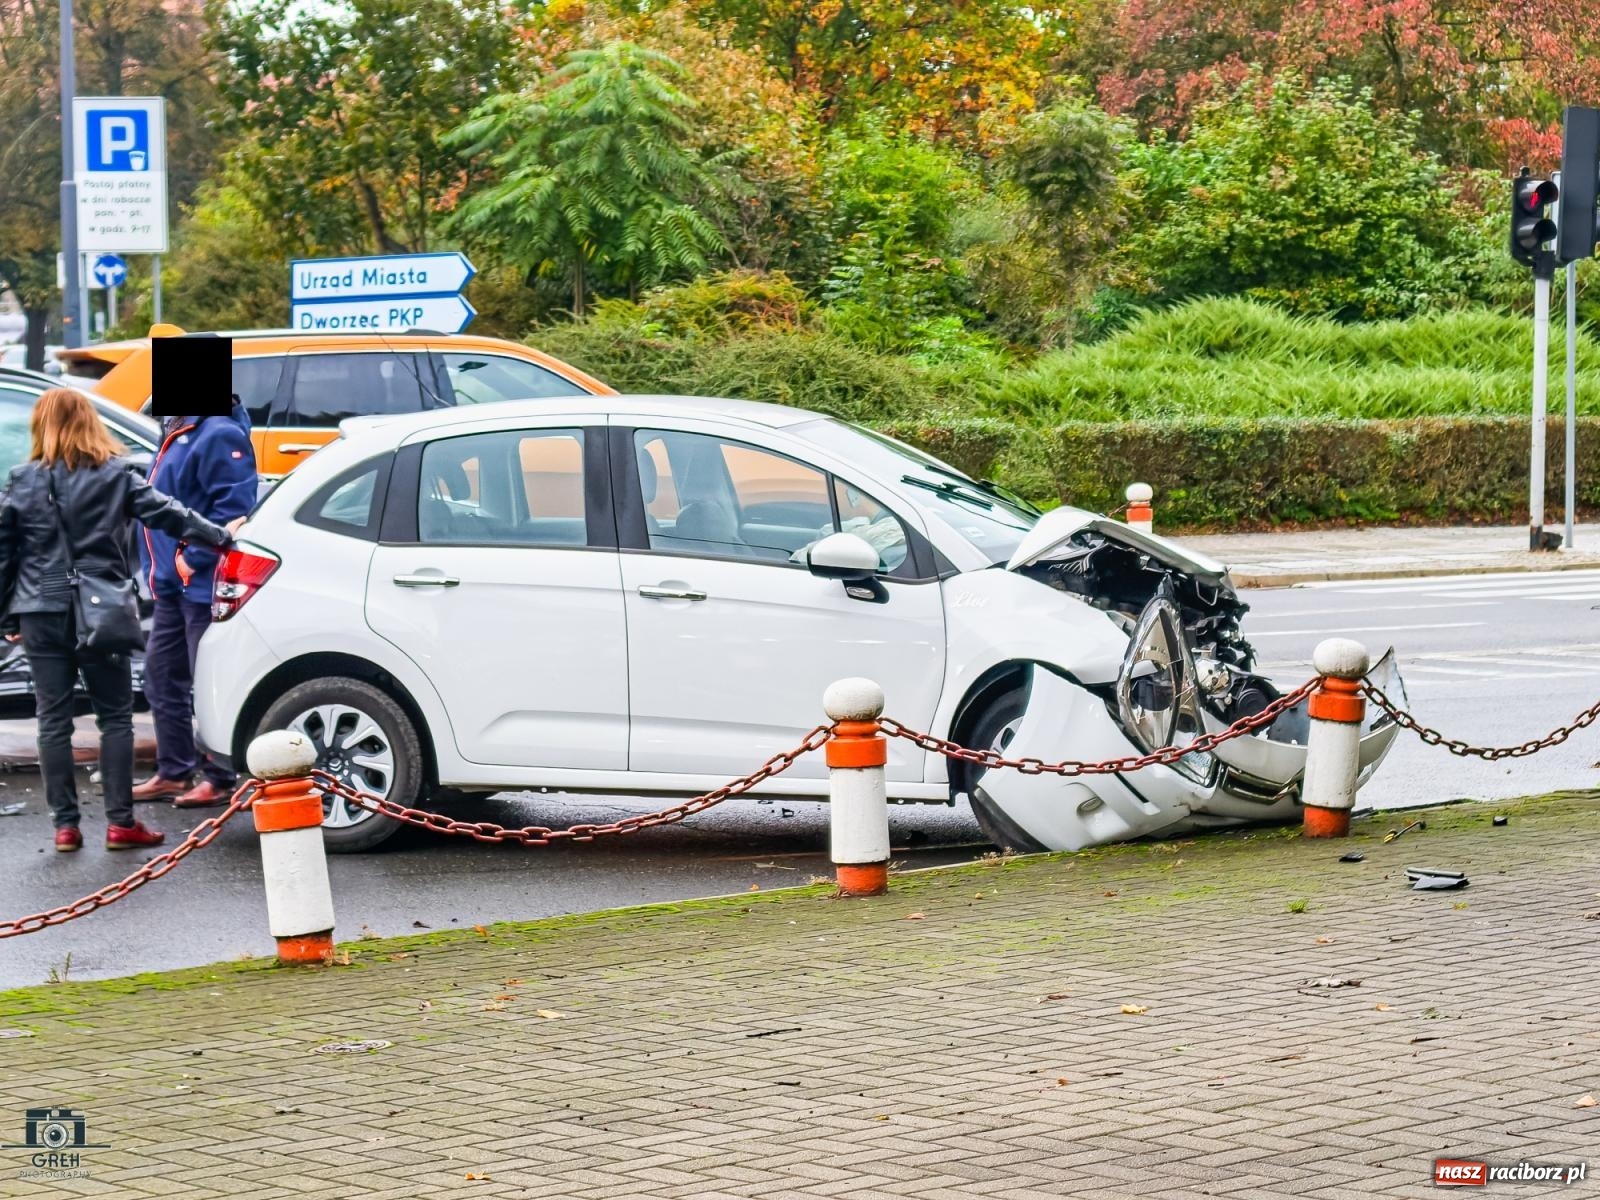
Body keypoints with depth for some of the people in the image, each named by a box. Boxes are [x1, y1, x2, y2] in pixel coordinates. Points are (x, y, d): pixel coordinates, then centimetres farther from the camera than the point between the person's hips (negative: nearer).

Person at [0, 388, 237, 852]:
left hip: (42, 614, 1)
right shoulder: (115, 476, -2)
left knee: (53, 719, 6)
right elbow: (165, 513, -5)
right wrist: (219, 535, 3)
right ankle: (120, 822, 2)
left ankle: (65, 825, 5)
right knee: (115, 716, 6)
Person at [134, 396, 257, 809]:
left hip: (202, 585, -11)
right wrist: (162, 566, 17)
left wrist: (194, 558, -23)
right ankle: (173, 772, 24)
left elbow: (233, 508, -24)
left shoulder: (219, 435, -16)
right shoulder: (179, 431, 15)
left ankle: (220, 779, 2)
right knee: (162, 675, 15)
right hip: (174, 586, 11)